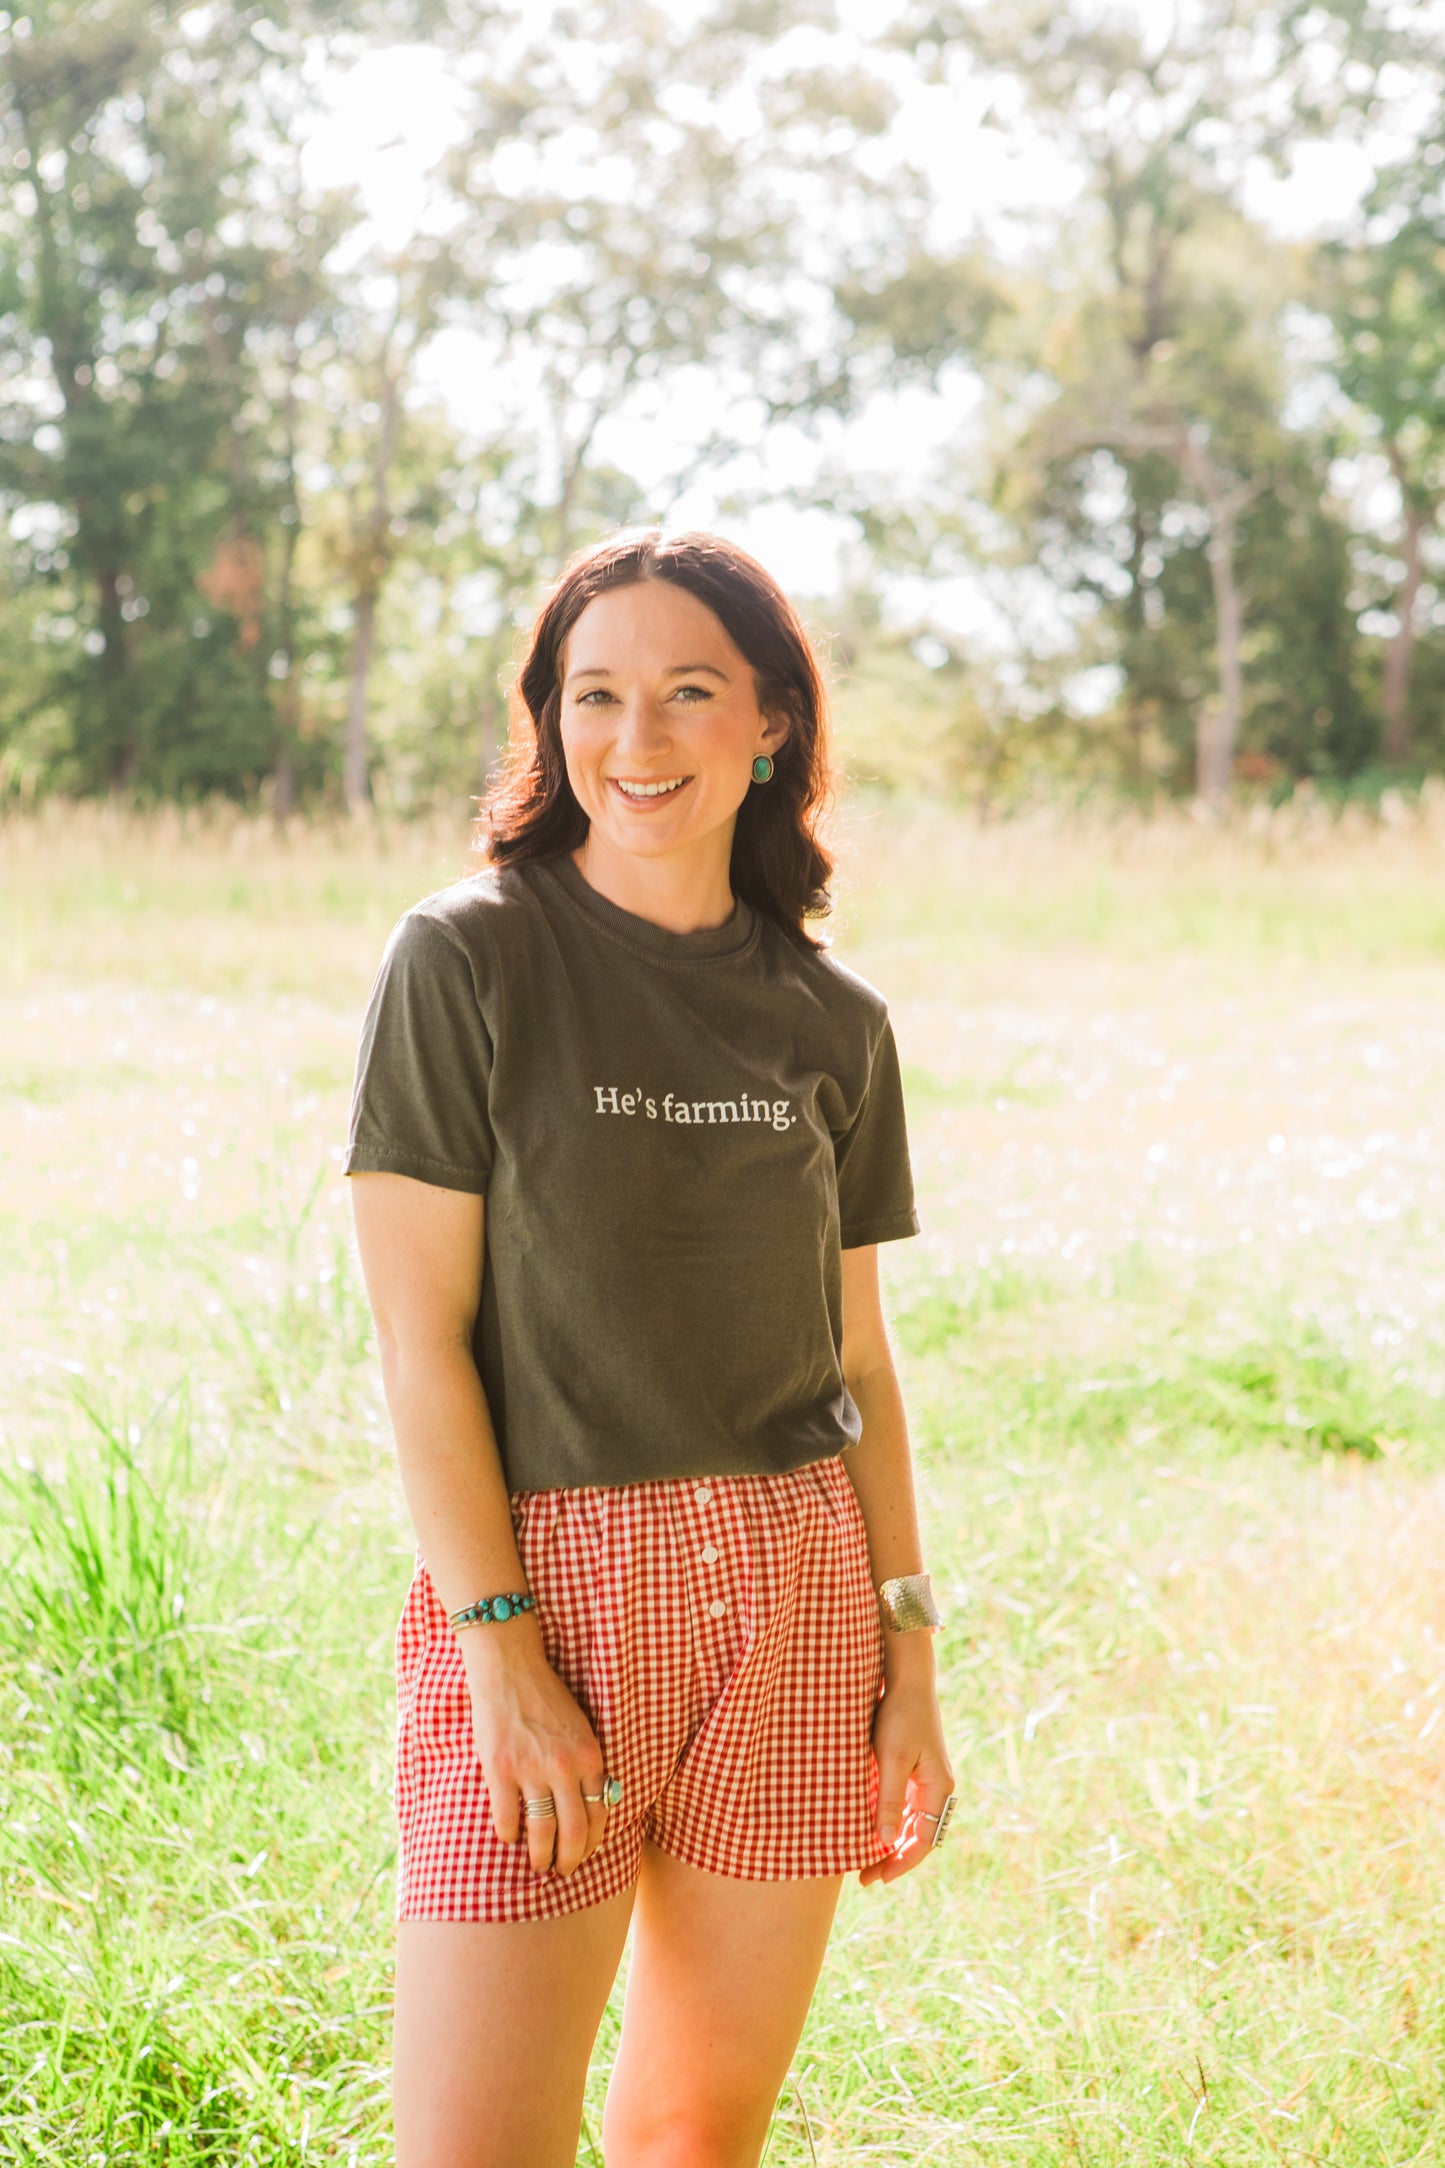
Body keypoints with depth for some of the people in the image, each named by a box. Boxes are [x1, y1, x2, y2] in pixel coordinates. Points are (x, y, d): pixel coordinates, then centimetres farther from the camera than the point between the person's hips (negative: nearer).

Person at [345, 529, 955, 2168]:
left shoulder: (832, 1022, 7)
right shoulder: (465, 959, -5)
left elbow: (857, 1362, 12)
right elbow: (419, 1341, -8)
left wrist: (909, 1655, 7)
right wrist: (501, 1649, -14)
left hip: (795, 1588, 4)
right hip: (546, 1573, -4)